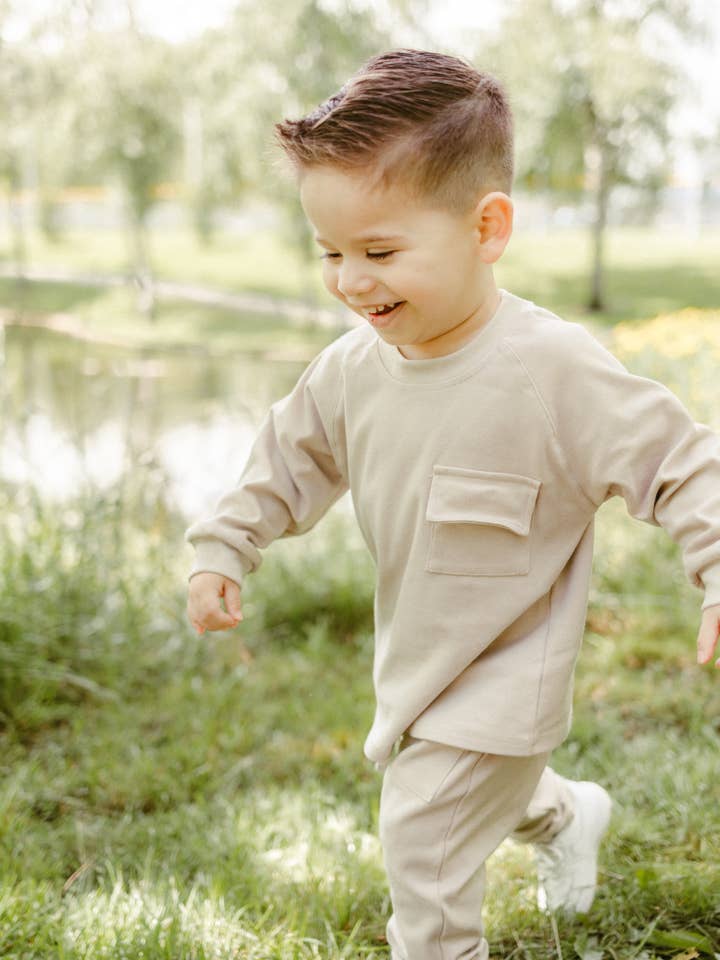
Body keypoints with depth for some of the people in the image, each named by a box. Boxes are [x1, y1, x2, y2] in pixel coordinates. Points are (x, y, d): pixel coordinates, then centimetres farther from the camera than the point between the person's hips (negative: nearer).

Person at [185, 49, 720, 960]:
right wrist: (223, 549, 6)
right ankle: (568, 815, 60)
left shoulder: (556, 371, -28)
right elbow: (291, 456, 9)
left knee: (422, 841, -2)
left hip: (496, 683, -7)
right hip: (413, 662, 7)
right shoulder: (352, 368, -9)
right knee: (489, 790, 30)